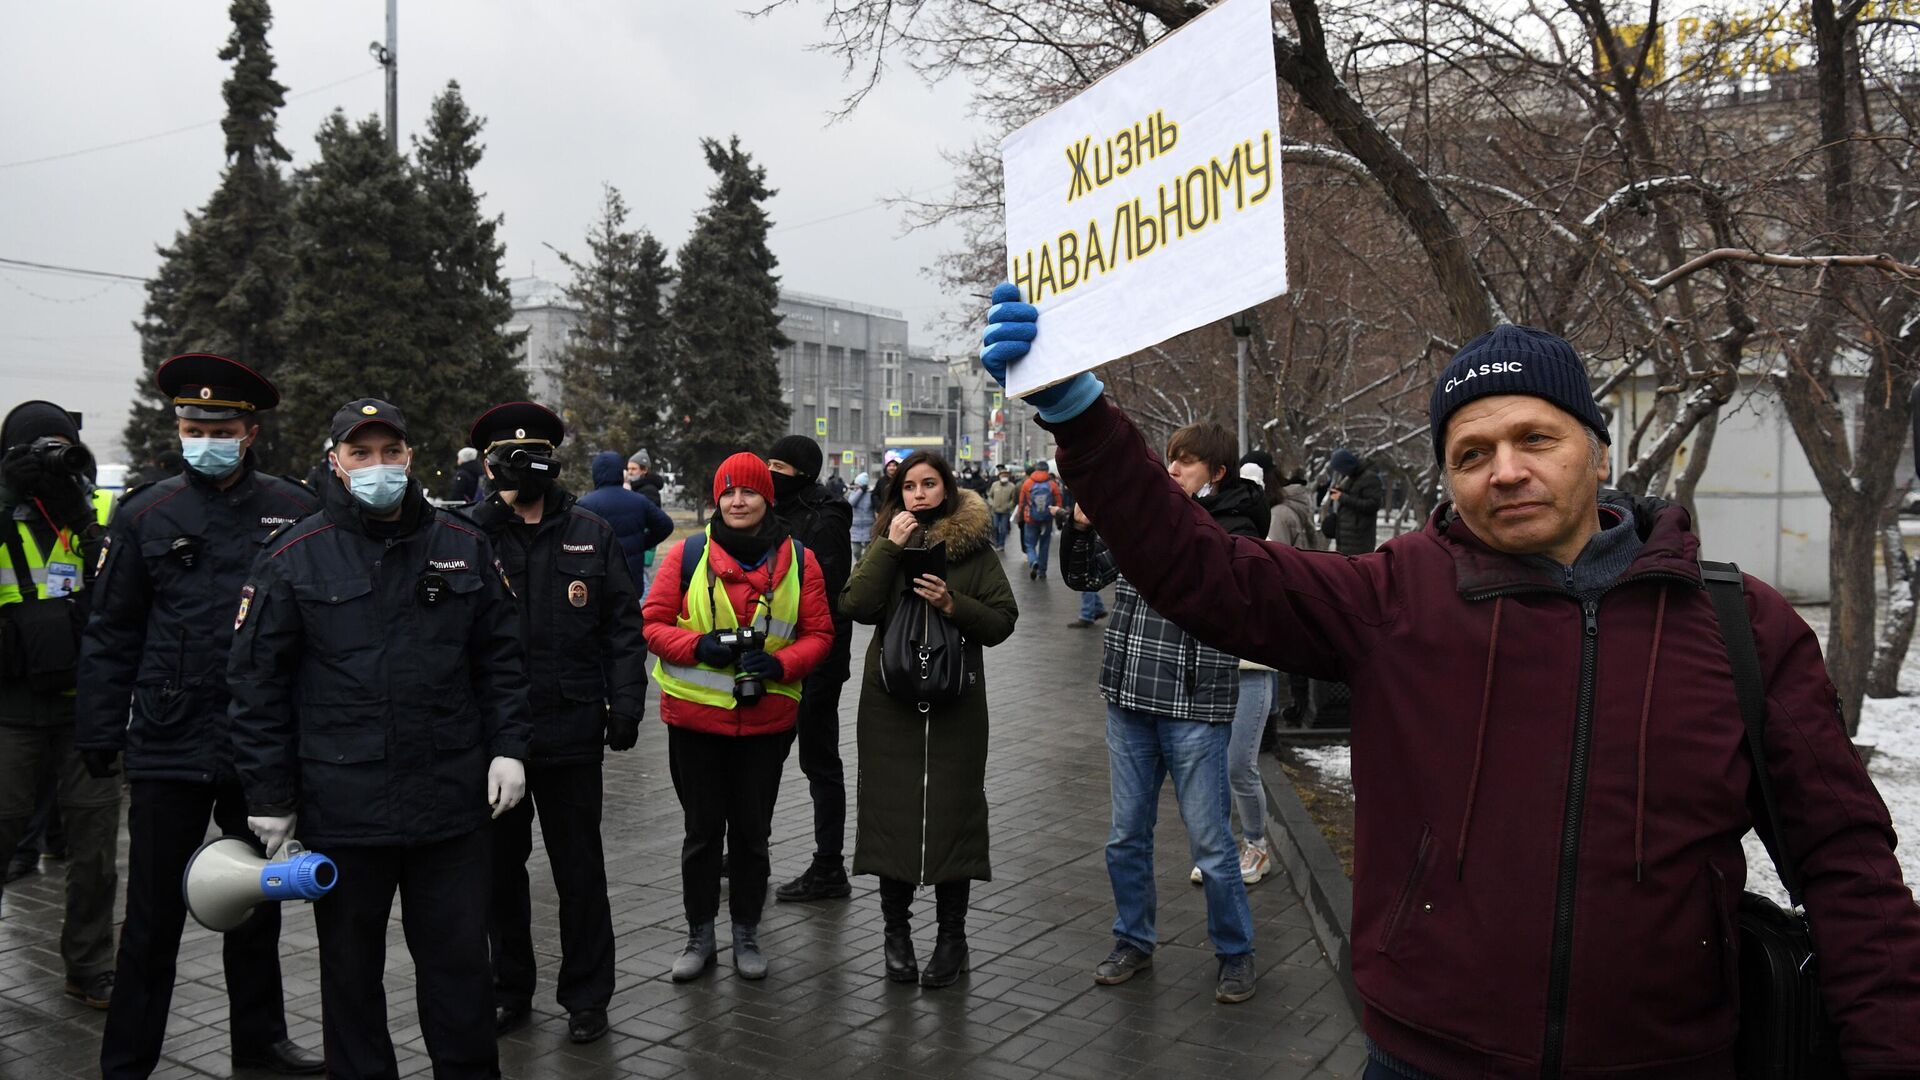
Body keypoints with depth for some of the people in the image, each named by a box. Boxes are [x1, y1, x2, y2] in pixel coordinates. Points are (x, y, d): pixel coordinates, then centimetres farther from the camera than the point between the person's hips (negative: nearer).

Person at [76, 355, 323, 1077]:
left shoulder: (296, 513, -1)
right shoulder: (146, 516, 0)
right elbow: (110, 634, 4)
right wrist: (99, 735, 1)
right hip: (168, 747, -1)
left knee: (257, 908, 17)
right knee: (153, 918, 6)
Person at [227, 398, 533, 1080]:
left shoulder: (464, 547, 5)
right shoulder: (294, 557, -1)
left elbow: (500, 659, 10)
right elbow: (256, 684, -1)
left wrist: (508, 746, 0)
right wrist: (269, 799, -3)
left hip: (453, 800, 1)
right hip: (341, 809, -1)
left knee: (460, 960, 11)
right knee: (351, 969, 14)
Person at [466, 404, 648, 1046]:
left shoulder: (591, 535, 1)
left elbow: (623, 627, 3)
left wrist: (625, 706, -5)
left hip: (571, 731, 0)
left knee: (579, 871, 10)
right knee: (500, 868, 15)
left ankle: (586, 996, 24)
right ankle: (510, 991, 32)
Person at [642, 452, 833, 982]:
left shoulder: (798, 560, 1)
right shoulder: (688, 554, -2)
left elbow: (819, 633, 3)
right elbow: (652, 622, -1)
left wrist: (781, 664, -15)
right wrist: (699, 646, -19)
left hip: (767, 718, 1)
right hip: (695, 716, -1)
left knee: (752, 830, 12)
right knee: (703, 829, 9)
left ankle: (746, 935, 28)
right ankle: (700, 935, 25)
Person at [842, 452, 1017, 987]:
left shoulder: (974, 548, 4)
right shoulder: (887, 543, 8)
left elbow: (1002, 621, -2)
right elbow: (857, 606, -8)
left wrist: (952, 603, -16)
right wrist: (891, 546, -12)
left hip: (955, 701, -1)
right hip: (890, 699, 2)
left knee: (952, 812, 1)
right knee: (891, 808, 5)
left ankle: (951, 937, 15)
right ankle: (897, 932, 20)